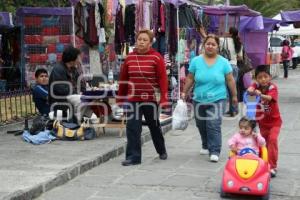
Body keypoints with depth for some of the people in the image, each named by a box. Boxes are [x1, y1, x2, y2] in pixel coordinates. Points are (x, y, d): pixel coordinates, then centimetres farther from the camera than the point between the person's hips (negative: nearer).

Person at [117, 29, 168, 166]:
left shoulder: (156, 57, -8)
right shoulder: (130, 57, 3)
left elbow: (162, 78, -11)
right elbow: (123, 79, 8)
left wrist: (164, 98, -16)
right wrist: (120, 98, 8)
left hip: (150, 99, -2)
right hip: (132, 99, 2)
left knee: (154, 126, 15)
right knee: (132, 128, -5)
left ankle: (162, 151, 37)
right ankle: (133, 156, 0)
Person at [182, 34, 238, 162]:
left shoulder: (223, 62, -3)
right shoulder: (196, 61, -1)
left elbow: (230, 80, 2)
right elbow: (190, 79, 6)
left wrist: (234, 96, 6)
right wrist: (184, 92, 6)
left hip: (217, 99, -3)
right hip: (199, 100, 3)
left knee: (213, 125, -12)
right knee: (201, 125, 14)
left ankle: (215, 151, -6)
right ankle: (206, 146, 35)